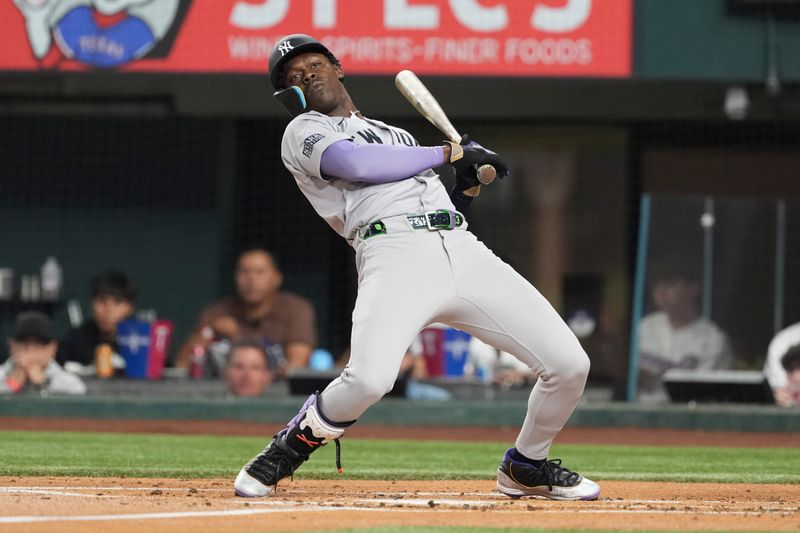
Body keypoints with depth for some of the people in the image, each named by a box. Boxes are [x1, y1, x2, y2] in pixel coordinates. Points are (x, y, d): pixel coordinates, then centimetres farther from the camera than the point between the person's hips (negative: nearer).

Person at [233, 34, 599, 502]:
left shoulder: (396, 136, 34)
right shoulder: (303, 133, 14)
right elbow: (356, 162, -7)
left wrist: (468, 186, 9)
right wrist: (449, 152, 0)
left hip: (463, 249, 6)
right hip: (396, 254, -6)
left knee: (570, 363, -5)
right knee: (369, 378, -32)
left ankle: (527, 467, 20)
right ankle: (286, 450, -2)